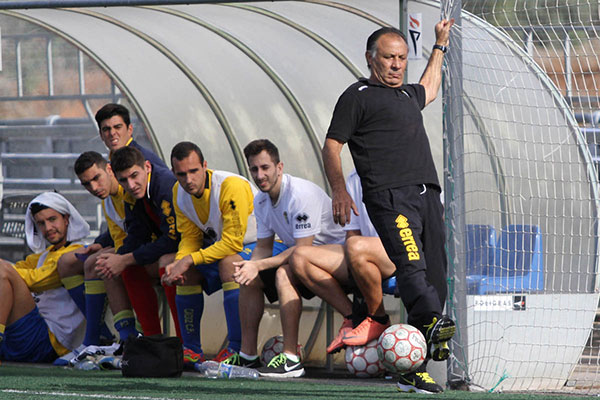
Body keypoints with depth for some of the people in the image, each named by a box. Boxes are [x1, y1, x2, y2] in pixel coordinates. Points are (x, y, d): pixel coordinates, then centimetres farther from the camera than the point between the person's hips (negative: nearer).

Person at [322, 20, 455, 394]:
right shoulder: (358, 96, 7)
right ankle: (433, 323, -53)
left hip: (427, 195, 7)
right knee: (411, 264, -29)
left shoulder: (407, 94, 29)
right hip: (390, 196, -7)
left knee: (435, 281, -2)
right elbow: (332, 144, 2)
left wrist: (440, 46, 57)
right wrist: (339, 190, -11)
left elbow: (429, 90, 54)